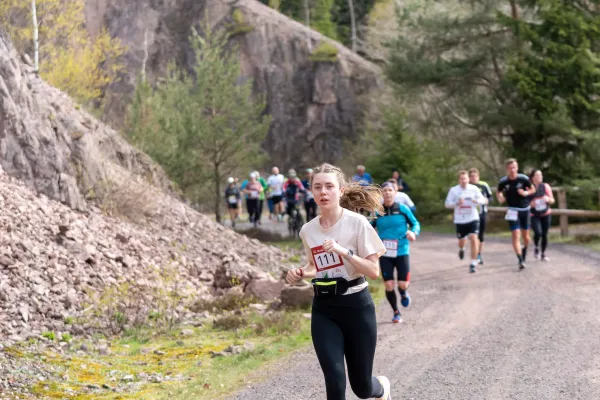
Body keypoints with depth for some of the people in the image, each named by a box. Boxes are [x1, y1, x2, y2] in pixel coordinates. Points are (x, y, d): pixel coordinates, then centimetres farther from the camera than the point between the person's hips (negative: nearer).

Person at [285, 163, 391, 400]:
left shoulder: (357, 223, -12)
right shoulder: (308, 230, 1)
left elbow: (373, 271, -14)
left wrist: (342, 251, -26)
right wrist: (300, 274, -3)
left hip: (356, 306, -3)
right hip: (323, 309, 3)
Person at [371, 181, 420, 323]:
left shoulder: (403, 209, -4)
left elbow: (415, 223, 5)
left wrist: (414, 232, -15)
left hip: (401, 252, -1)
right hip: (385, 254, 1)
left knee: (403, 284, -5)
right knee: (388, 285, -2)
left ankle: (403, 294, 34)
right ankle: (396, 313, 21)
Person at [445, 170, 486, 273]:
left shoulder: (474, 188, -3)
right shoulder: (453, 190, -5)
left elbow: (482, 200, 4)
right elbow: (447, 204, -2)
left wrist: (476, 201, -19)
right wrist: (457, 203, -20)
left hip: (473, 218, -1)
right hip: (460, 220, 1)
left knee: (473, 238, -15)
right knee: (462, 241, 10)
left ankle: (473, 263, -9)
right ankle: (461, 249, 50)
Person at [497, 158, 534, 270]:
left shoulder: (524, 179, -11)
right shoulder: (503, 181, -9)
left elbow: (532, 190, 4)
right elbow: (498, 193, 8)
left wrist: (525, 193, -16)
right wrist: (500, 198, -13)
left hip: (525, 209, 1)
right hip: (513, 210, -1)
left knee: (526, 236, 11)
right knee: (516, 235, -13)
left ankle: (524, 251, 42)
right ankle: (521, 261, -14)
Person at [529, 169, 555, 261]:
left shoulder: (545, 186, -2)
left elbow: (552, 201, 5)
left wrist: (548, 199, -17)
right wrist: (530, 204, -21)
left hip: (546, 214, 3)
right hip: (534, 216, -3)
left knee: (544, 235, 4)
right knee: (538, 233, -21)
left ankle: (543, 255, 20)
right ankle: (536, 248, 9)